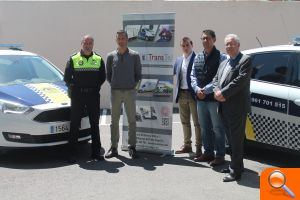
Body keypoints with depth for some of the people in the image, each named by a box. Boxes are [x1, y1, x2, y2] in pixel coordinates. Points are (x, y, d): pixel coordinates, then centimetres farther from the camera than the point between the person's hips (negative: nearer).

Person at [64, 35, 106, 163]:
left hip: (93, 95, 2)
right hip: (77, 95, -2)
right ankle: (72, 153, 7)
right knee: (75, 125, 0)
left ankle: (96, 152, 15)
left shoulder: (99, 60, 9)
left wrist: (96, 87, 4)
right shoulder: (73, 59, 5)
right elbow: (67, 78, 7)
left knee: (95, 124, 7)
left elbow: (102, 77, 13)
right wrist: (73, 88, 1)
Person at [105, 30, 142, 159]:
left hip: (130, 91, -1)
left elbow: (138, 74, 7)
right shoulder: (111, 56, 6)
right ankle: (113, 147, 13)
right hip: (115, 91, 1)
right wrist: (113, 84, 4)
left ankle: (132, 146, 11)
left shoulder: (134, 56, 3)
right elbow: (108, 74, 13)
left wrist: (133, 84, -1)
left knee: (132, 120, 2)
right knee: (114, 120, 5)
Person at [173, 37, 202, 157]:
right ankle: (187, 145, 26)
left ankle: (198, 147, 9)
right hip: (181, 94, 6)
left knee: (197, 122, 1)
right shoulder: (178, 60, 12)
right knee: (185, 121, 15)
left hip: (193, 94, -6)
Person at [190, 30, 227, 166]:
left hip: (214, 98, -6)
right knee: (204, 128, 15)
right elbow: (193, 75, 12)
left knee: (217, 128, 1)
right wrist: (197, 89, -6)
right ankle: (208, 152, 28)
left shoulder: (221, 57, -7)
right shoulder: (198, 57, 12)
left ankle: (220, 155, 12)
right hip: (200, 99, 7)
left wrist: (205, 90, -16)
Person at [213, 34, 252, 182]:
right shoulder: (224, 63, 21)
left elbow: (240, 80, -17)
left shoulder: (245, 60, -5)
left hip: (237, 107, -8)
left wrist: (223, 93, -18)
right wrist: (217, 91, -6)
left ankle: (235, 171, 2)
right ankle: (236, 165, 29)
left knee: (236, 140, -4)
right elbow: (216, 79, 15)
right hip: (224, 107, 8)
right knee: (231, 138, 16)